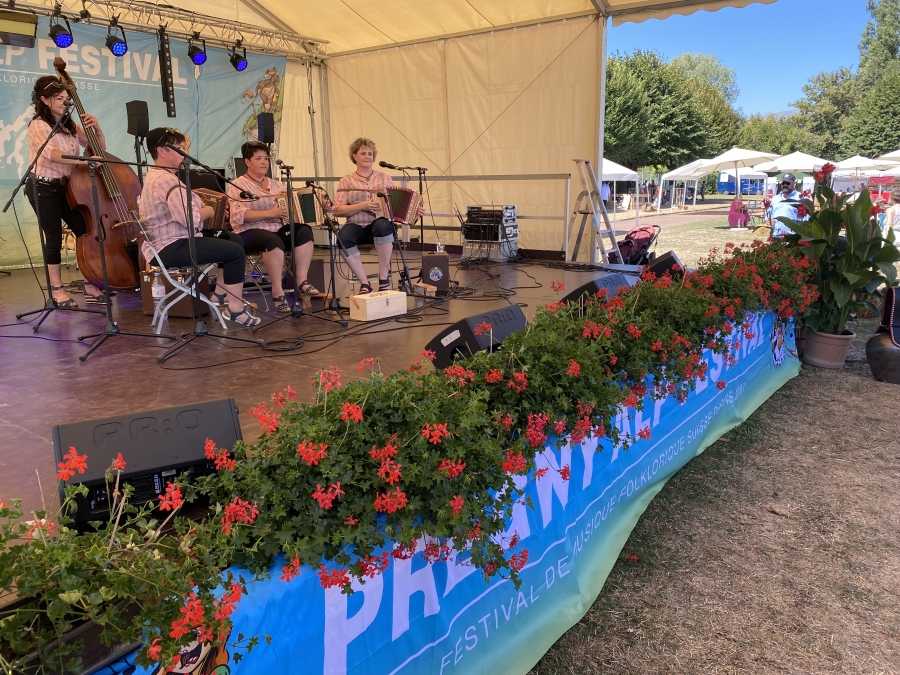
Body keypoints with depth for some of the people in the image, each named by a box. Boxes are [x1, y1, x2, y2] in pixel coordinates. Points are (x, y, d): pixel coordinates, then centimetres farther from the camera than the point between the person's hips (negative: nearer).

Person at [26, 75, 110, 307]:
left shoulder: (70, 125, 12)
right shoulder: (39, 126, -10)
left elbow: (99, 147, 13)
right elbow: (52, 154, -28)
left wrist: (96, 128, -6)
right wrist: (85, 161, -38)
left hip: (67, 187, 6)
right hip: (44, 189, -6)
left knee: (86, 231, -1)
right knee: (54, 237, -5)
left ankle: (90, 285, 8)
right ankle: (57, 290, 6)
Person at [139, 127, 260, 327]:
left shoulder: (155, 175, 17)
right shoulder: (166, 180, -20)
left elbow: (182, 210, 21)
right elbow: (192, 219, -28)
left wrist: (198, 203, 4)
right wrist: (210, 210, -8)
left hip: (168, 242, 11)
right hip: (171, 248, -11)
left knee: (234, 239, 15)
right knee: (236, 252, -16)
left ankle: (221, 293, 18)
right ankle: (235, 309, -10)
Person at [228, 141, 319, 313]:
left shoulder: (276, 184, 21)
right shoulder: (238, 185, 2)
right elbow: (239, 216, -14)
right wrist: (269, 213, -23)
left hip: (278, 230, 6)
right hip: (250, 233, -5)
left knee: (304, 230, -23)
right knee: (273, 240, -38)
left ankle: (302, 280, -27)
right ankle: (277, 291, -31)